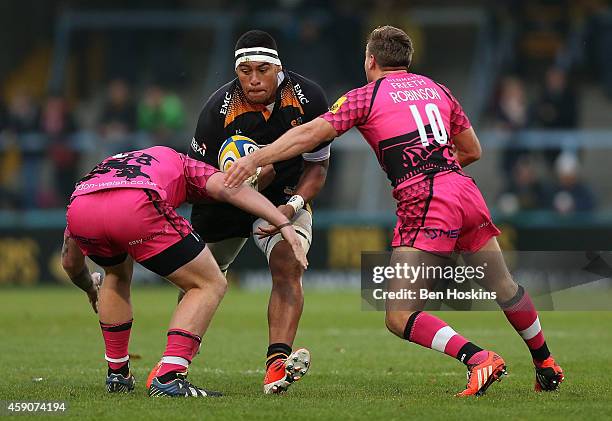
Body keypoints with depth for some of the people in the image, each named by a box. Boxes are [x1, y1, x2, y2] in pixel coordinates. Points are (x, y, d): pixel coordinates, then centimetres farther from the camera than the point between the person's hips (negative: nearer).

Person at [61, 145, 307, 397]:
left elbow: (70, 263, 46)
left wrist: (91, 289, 67)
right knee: (210, 285, 10)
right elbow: (226, 187, 13)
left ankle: (117, 375, 38)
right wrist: (284, 223, 6)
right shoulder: (181, 164, 37)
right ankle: (168, 379, -3)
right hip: (136, 207, -5)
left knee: (117, 274, 37)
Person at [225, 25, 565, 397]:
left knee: (399, 317, -7)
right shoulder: (437, 90, 21)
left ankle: (479, 359, -22)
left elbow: (310, 135, -4)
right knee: (504, 286, 23)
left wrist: (255, 160, -4)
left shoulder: (366, 97, 5)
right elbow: (473, 150, 26)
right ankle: (547, 366, 36)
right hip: (465, 191, 6)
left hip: (423, 205, -6)